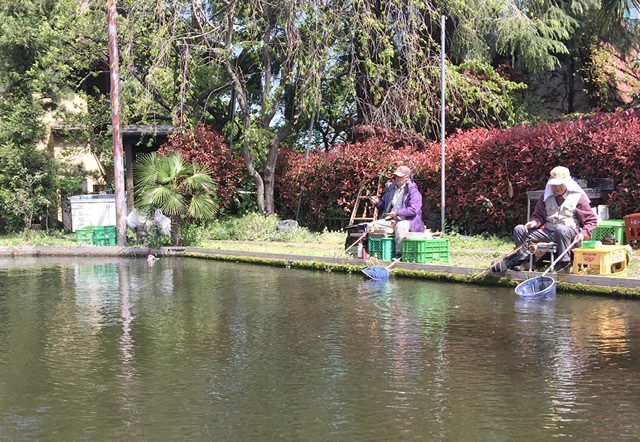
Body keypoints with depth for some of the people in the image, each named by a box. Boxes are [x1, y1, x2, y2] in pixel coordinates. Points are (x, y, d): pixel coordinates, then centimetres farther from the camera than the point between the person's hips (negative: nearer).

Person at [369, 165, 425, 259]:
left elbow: (413, 210, -20)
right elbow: (383, 206, 22)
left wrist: (397, 212, -24)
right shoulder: (390, 188, 12)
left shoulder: (413, 191, -8)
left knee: (400, 226, -41)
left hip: (407, 220, -7)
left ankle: (399, 254, -31)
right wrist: (377, 202, -1)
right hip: (391, 220, 7)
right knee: (371, 226, -8)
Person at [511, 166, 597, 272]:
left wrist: (584, 233, -18)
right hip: (548, 231, 5)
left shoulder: (578, 198, -1)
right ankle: (524, 260, -7)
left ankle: (564, 263, -28)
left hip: (569, 233, -5)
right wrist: (534, 222, -4)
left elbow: (591, 220, 0)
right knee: (519, 229, -9)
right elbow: (539, 215, 21)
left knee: (561, 228, -42)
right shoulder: (546, 197, 13)